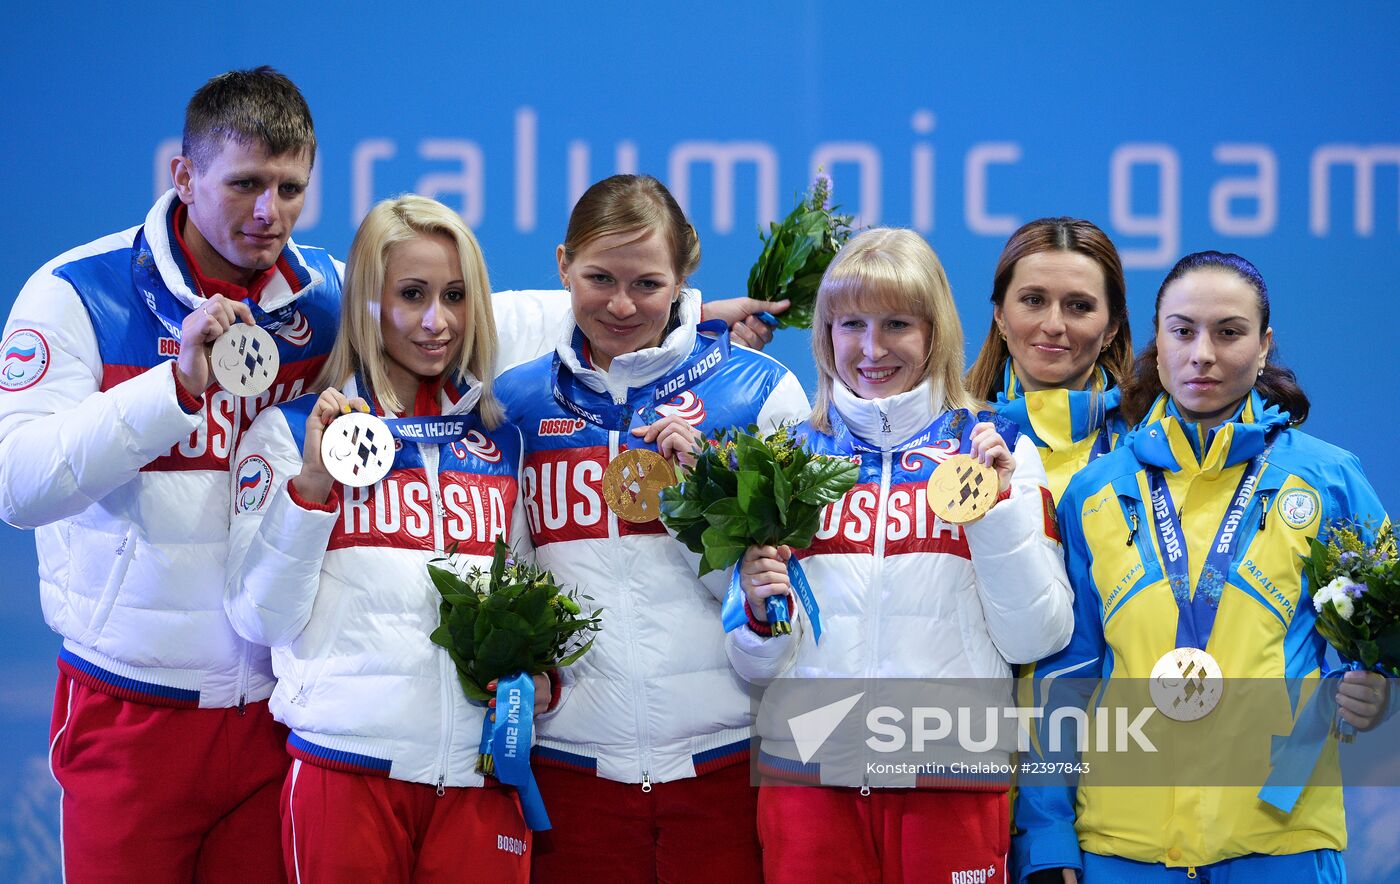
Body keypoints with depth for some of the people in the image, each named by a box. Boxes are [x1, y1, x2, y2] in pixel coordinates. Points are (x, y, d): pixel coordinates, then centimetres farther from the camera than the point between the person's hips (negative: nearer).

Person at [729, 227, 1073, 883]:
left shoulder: (996, 453, 5)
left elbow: (1037, 637, -2)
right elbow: (757, 665, 12)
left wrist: (998, 504, -11)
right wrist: (760, 612, -8)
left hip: (952, 780, -1)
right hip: (806, 773, 1)